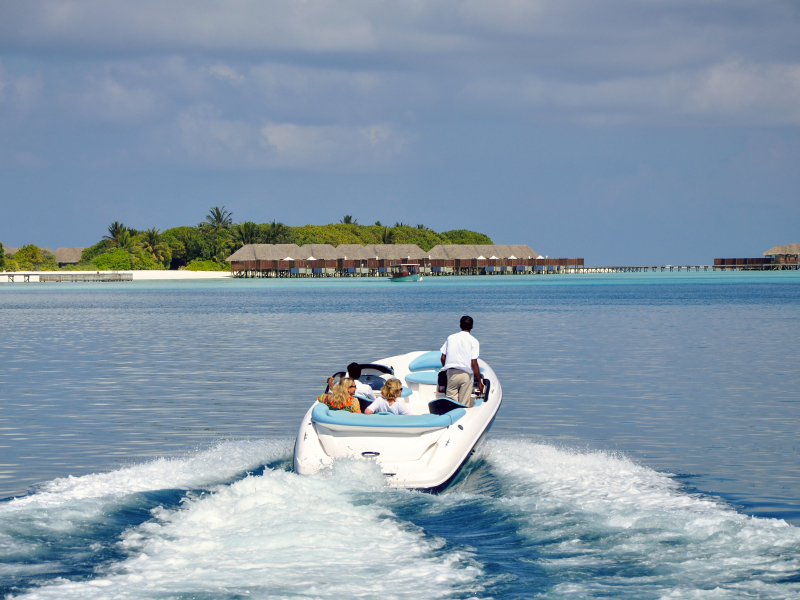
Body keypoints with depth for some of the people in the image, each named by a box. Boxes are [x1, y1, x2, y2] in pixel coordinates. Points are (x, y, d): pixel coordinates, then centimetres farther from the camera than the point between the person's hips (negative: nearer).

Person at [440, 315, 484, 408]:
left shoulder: (450, 338, 9)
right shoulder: (473, 341, -2)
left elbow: (443, 358, 10)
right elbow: (474, 363, -8)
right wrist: (480, 382, -2)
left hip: (451, 373, 2)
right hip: (466, 375, -2)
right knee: (464, 405, 3)